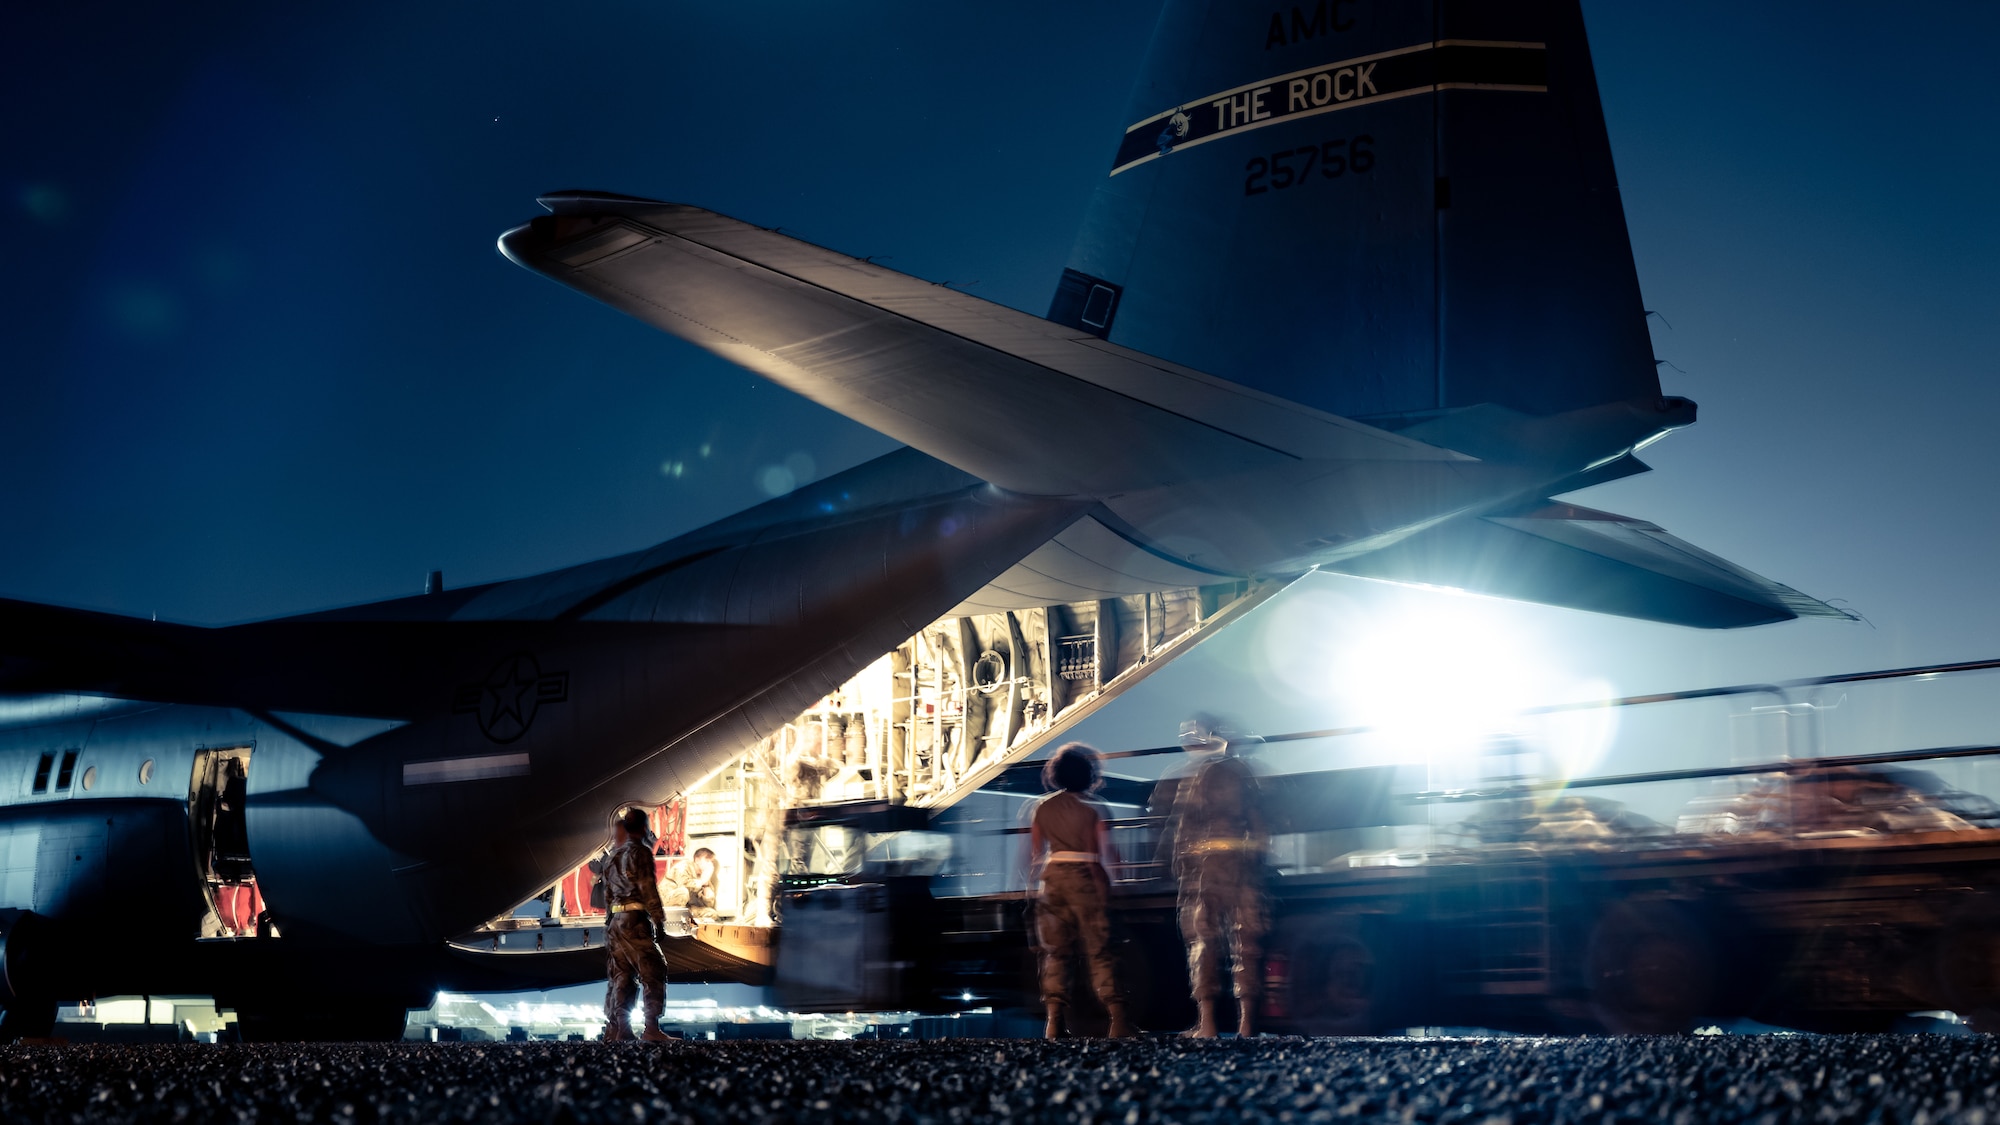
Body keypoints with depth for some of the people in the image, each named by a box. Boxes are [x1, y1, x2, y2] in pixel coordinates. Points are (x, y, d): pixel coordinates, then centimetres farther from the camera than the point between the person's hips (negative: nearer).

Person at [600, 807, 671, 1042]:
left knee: (621, 977, 10)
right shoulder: (640, 852, -7)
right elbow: (648, 889, -13)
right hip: (636, 920, -8)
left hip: (615, 922, 8)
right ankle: (651, 1029, -12)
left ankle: (616, 1029, 6)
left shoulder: (612, 857, 17)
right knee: (653, 974, -6)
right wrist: (659, 921, -11)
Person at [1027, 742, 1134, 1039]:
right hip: (1084, 878, -3)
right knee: (1098, 950, 0)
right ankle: (1117, 1019, -5)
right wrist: (1104, 890, 1)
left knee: (1056, 951, 8)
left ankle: (1054, 1021, 0)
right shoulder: (1090, 810, -6)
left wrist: (1034, 886, 16)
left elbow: (1034, 852, 7)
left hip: (1053, 877, 3)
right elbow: (1097, 855, -6)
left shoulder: (1043, 808, 6)